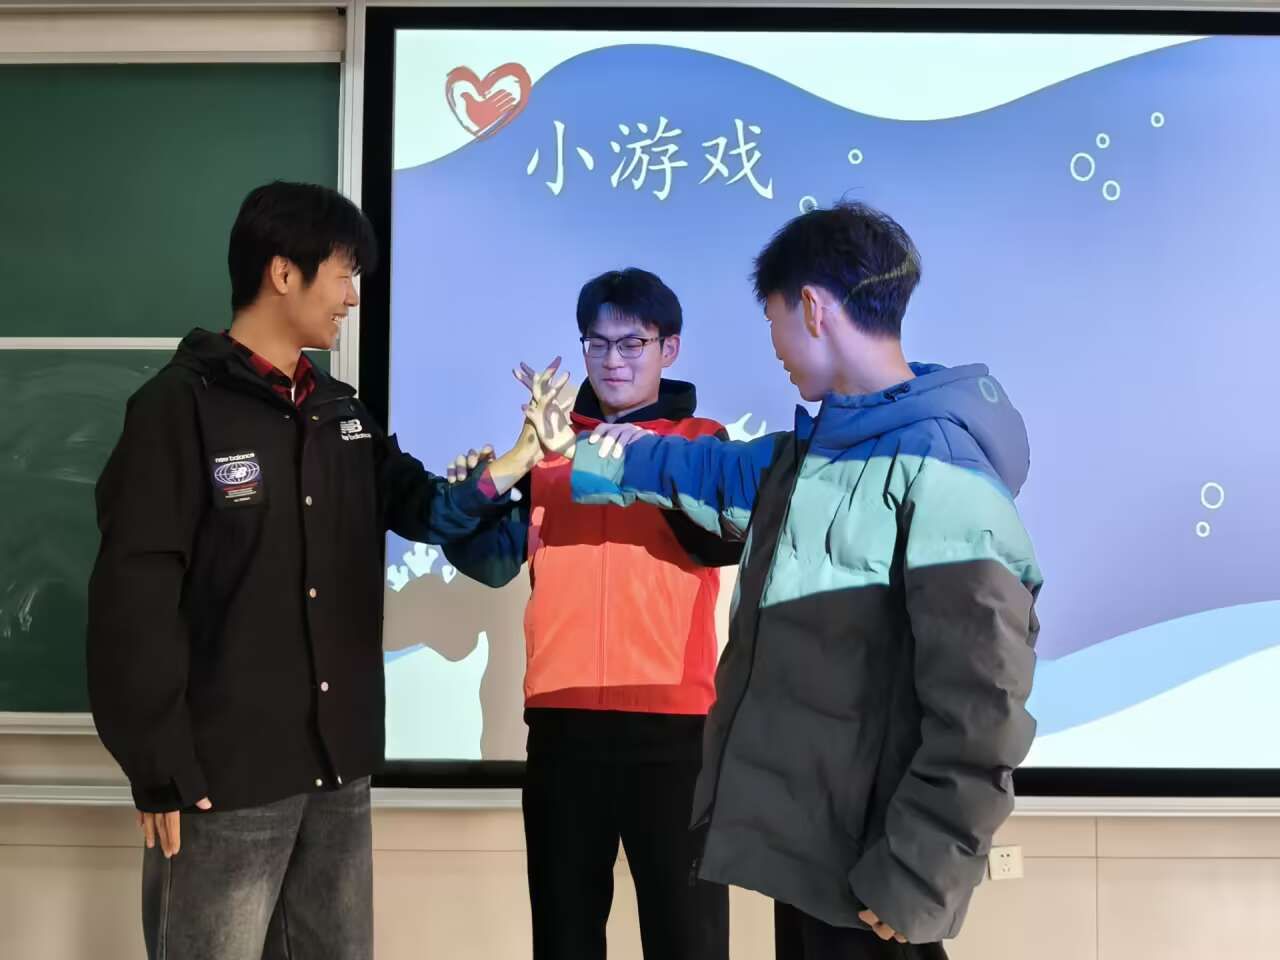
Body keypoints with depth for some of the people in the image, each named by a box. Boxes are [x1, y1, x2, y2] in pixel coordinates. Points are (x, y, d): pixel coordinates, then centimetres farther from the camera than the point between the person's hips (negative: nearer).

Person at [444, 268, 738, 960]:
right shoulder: (548, 440, 13)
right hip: (561, 713, 2)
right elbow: (496, 561, 5)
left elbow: (726, 543, -9)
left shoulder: (702, 441, 8)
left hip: (673, 712, -2)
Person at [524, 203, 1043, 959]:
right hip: (803, 847, 9)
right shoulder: (813, 450, 8)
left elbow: (981, 710, -23)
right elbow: (711, 470, 27)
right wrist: (582, 452, 35)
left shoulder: (941, 471, -20)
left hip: (868, 872, -8)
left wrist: (914, 879, -20)